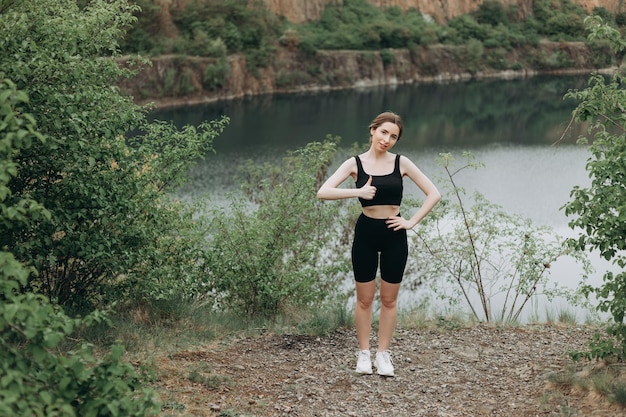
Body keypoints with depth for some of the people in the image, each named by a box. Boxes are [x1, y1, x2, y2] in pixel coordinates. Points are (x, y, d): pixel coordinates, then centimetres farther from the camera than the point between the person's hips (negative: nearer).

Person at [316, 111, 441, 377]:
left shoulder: (401, 163, -2)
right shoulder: (355, 163, -3)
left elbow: (433, 194, 1)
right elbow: (323, 192, -12)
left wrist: (412, 221, -6)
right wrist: (358, 191, -21)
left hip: (394, 235, 1)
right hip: (366, 233, -1)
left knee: (389, 299, 8)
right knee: (364, 299, 7)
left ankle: (383, 354, 18)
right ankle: (364, 353, 18)